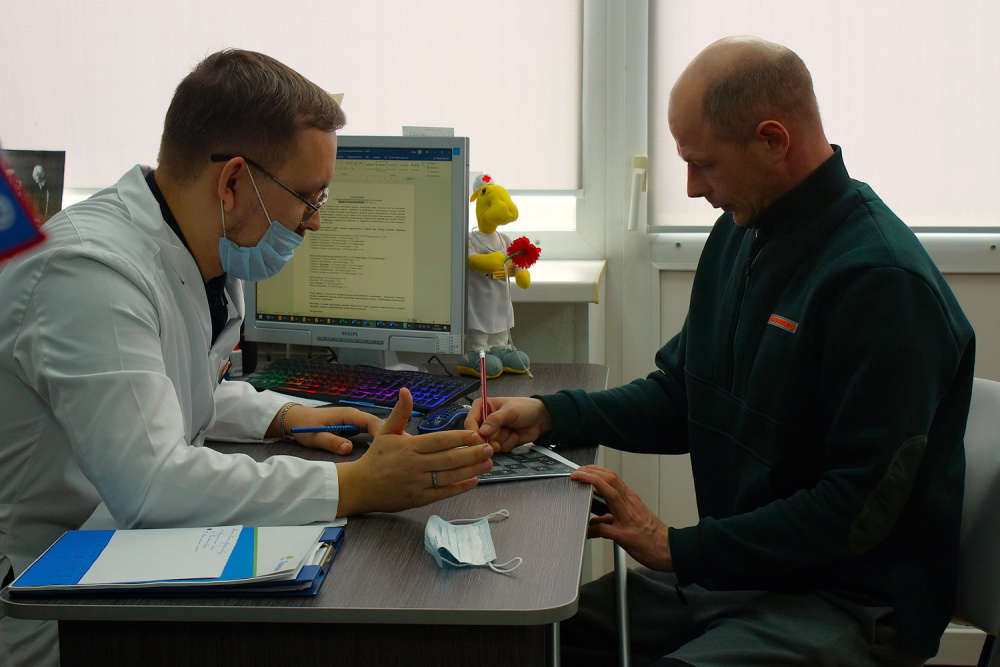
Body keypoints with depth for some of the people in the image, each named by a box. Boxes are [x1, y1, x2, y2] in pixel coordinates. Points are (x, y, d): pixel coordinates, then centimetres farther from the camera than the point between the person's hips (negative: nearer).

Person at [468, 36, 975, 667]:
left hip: (851, 604, -8)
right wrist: (548, 415, 3)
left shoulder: (883, 280, -20)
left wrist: (680, 548, -19)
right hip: (732, 567, 8)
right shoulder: (741, 233, 8)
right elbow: (678, 395, 17)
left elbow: (858, 506, -22)